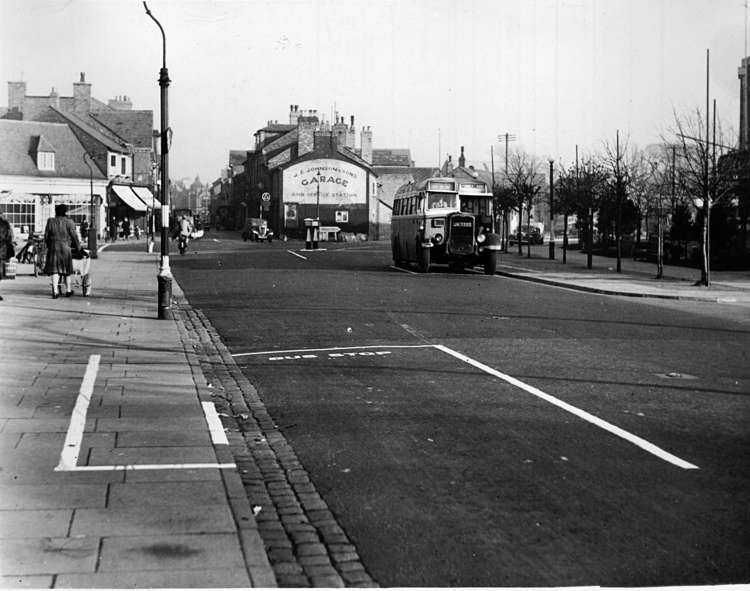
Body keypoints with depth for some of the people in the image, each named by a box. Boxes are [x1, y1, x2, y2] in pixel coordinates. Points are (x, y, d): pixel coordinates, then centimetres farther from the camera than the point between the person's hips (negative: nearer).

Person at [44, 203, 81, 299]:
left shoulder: (50, 222, 3)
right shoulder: (69, 222, -7)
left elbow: (46, 236, 6)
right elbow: (74, 236, -5)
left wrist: (49, 246, 19)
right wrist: (78, 247, 8)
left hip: (54, 247, 2)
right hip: (66, 247, -2)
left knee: (55, 270, 2)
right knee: (67, 270, 11)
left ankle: (55, 291, -9)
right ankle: (68, 290, 17)